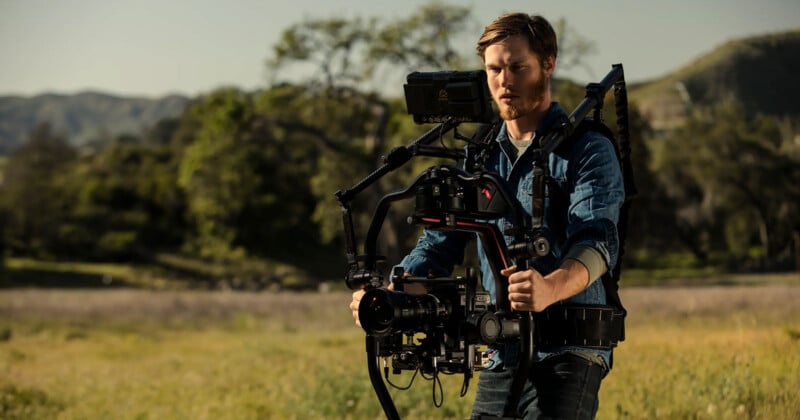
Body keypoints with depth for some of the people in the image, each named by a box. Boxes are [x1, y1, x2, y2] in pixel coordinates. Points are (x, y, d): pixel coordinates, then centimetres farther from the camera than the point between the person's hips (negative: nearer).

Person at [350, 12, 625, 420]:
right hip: (500, 358, 6)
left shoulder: (589, 152, -5)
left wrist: (550, 290, -42)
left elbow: (596, 241, -20)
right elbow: (440, 243, 9)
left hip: (568, 355, -6)